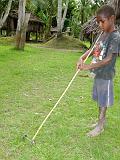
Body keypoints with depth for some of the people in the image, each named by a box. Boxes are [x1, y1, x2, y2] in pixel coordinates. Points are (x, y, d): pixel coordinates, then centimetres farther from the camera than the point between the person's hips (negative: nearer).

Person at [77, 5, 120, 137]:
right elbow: (94, 49, 13)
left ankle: (100, 126, 18)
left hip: (106, 75, -8)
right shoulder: (103, 34, 8)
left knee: (103, 102, 4)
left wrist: (89, 66, -29)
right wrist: (82, 58, -5)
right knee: (100, 100, 19)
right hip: (98, 73, 8)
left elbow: (108, 59, -24)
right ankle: (102, 120, 36)